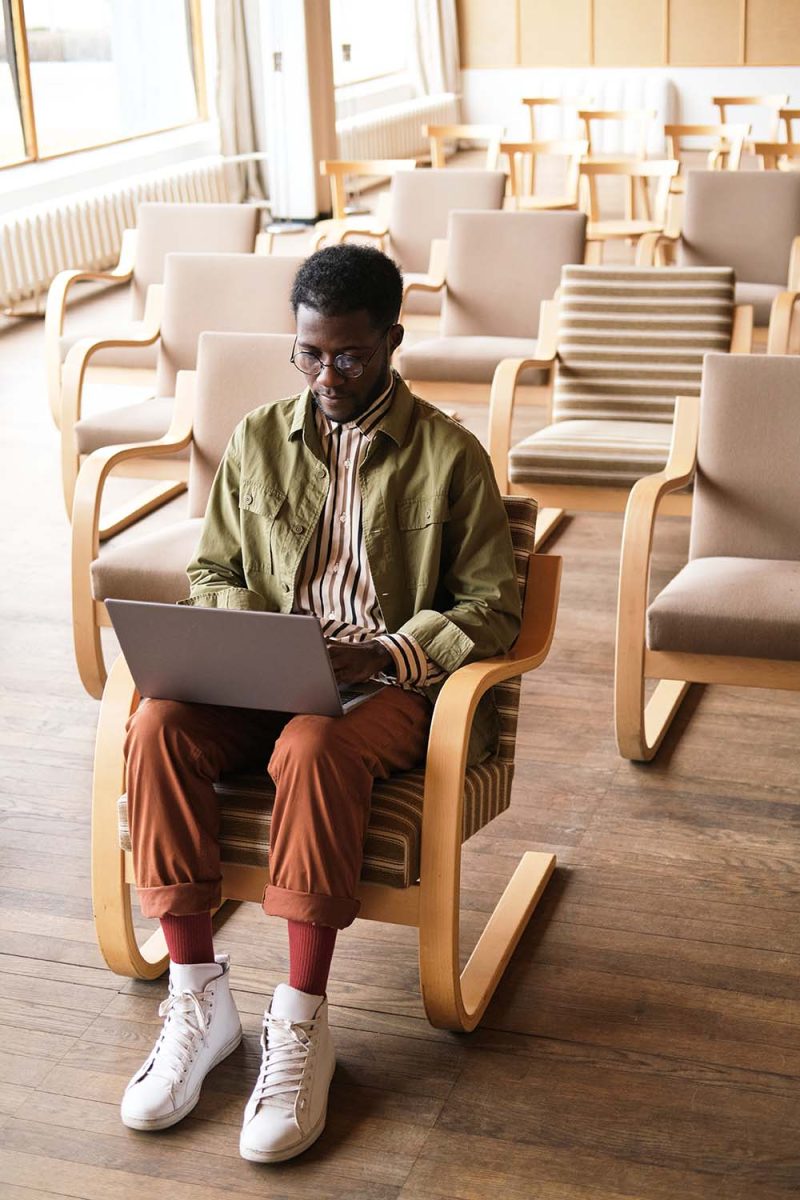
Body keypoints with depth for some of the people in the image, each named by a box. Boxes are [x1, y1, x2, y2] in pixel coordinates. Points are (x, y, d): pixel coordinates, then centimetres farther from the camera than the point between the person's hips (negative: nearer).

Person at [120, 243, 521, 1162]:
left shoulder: (450, 456, -1)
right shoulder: (256, 443, 9)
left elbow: (491, 607, -1)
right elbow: (210, 574, 16)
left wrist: (385, 656, -17)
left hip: (393, 682, -3)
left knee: (314, 746, -38)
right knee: (158, 724, -28)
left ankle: (302, 1024, -25)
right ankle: (197, 995, -18)